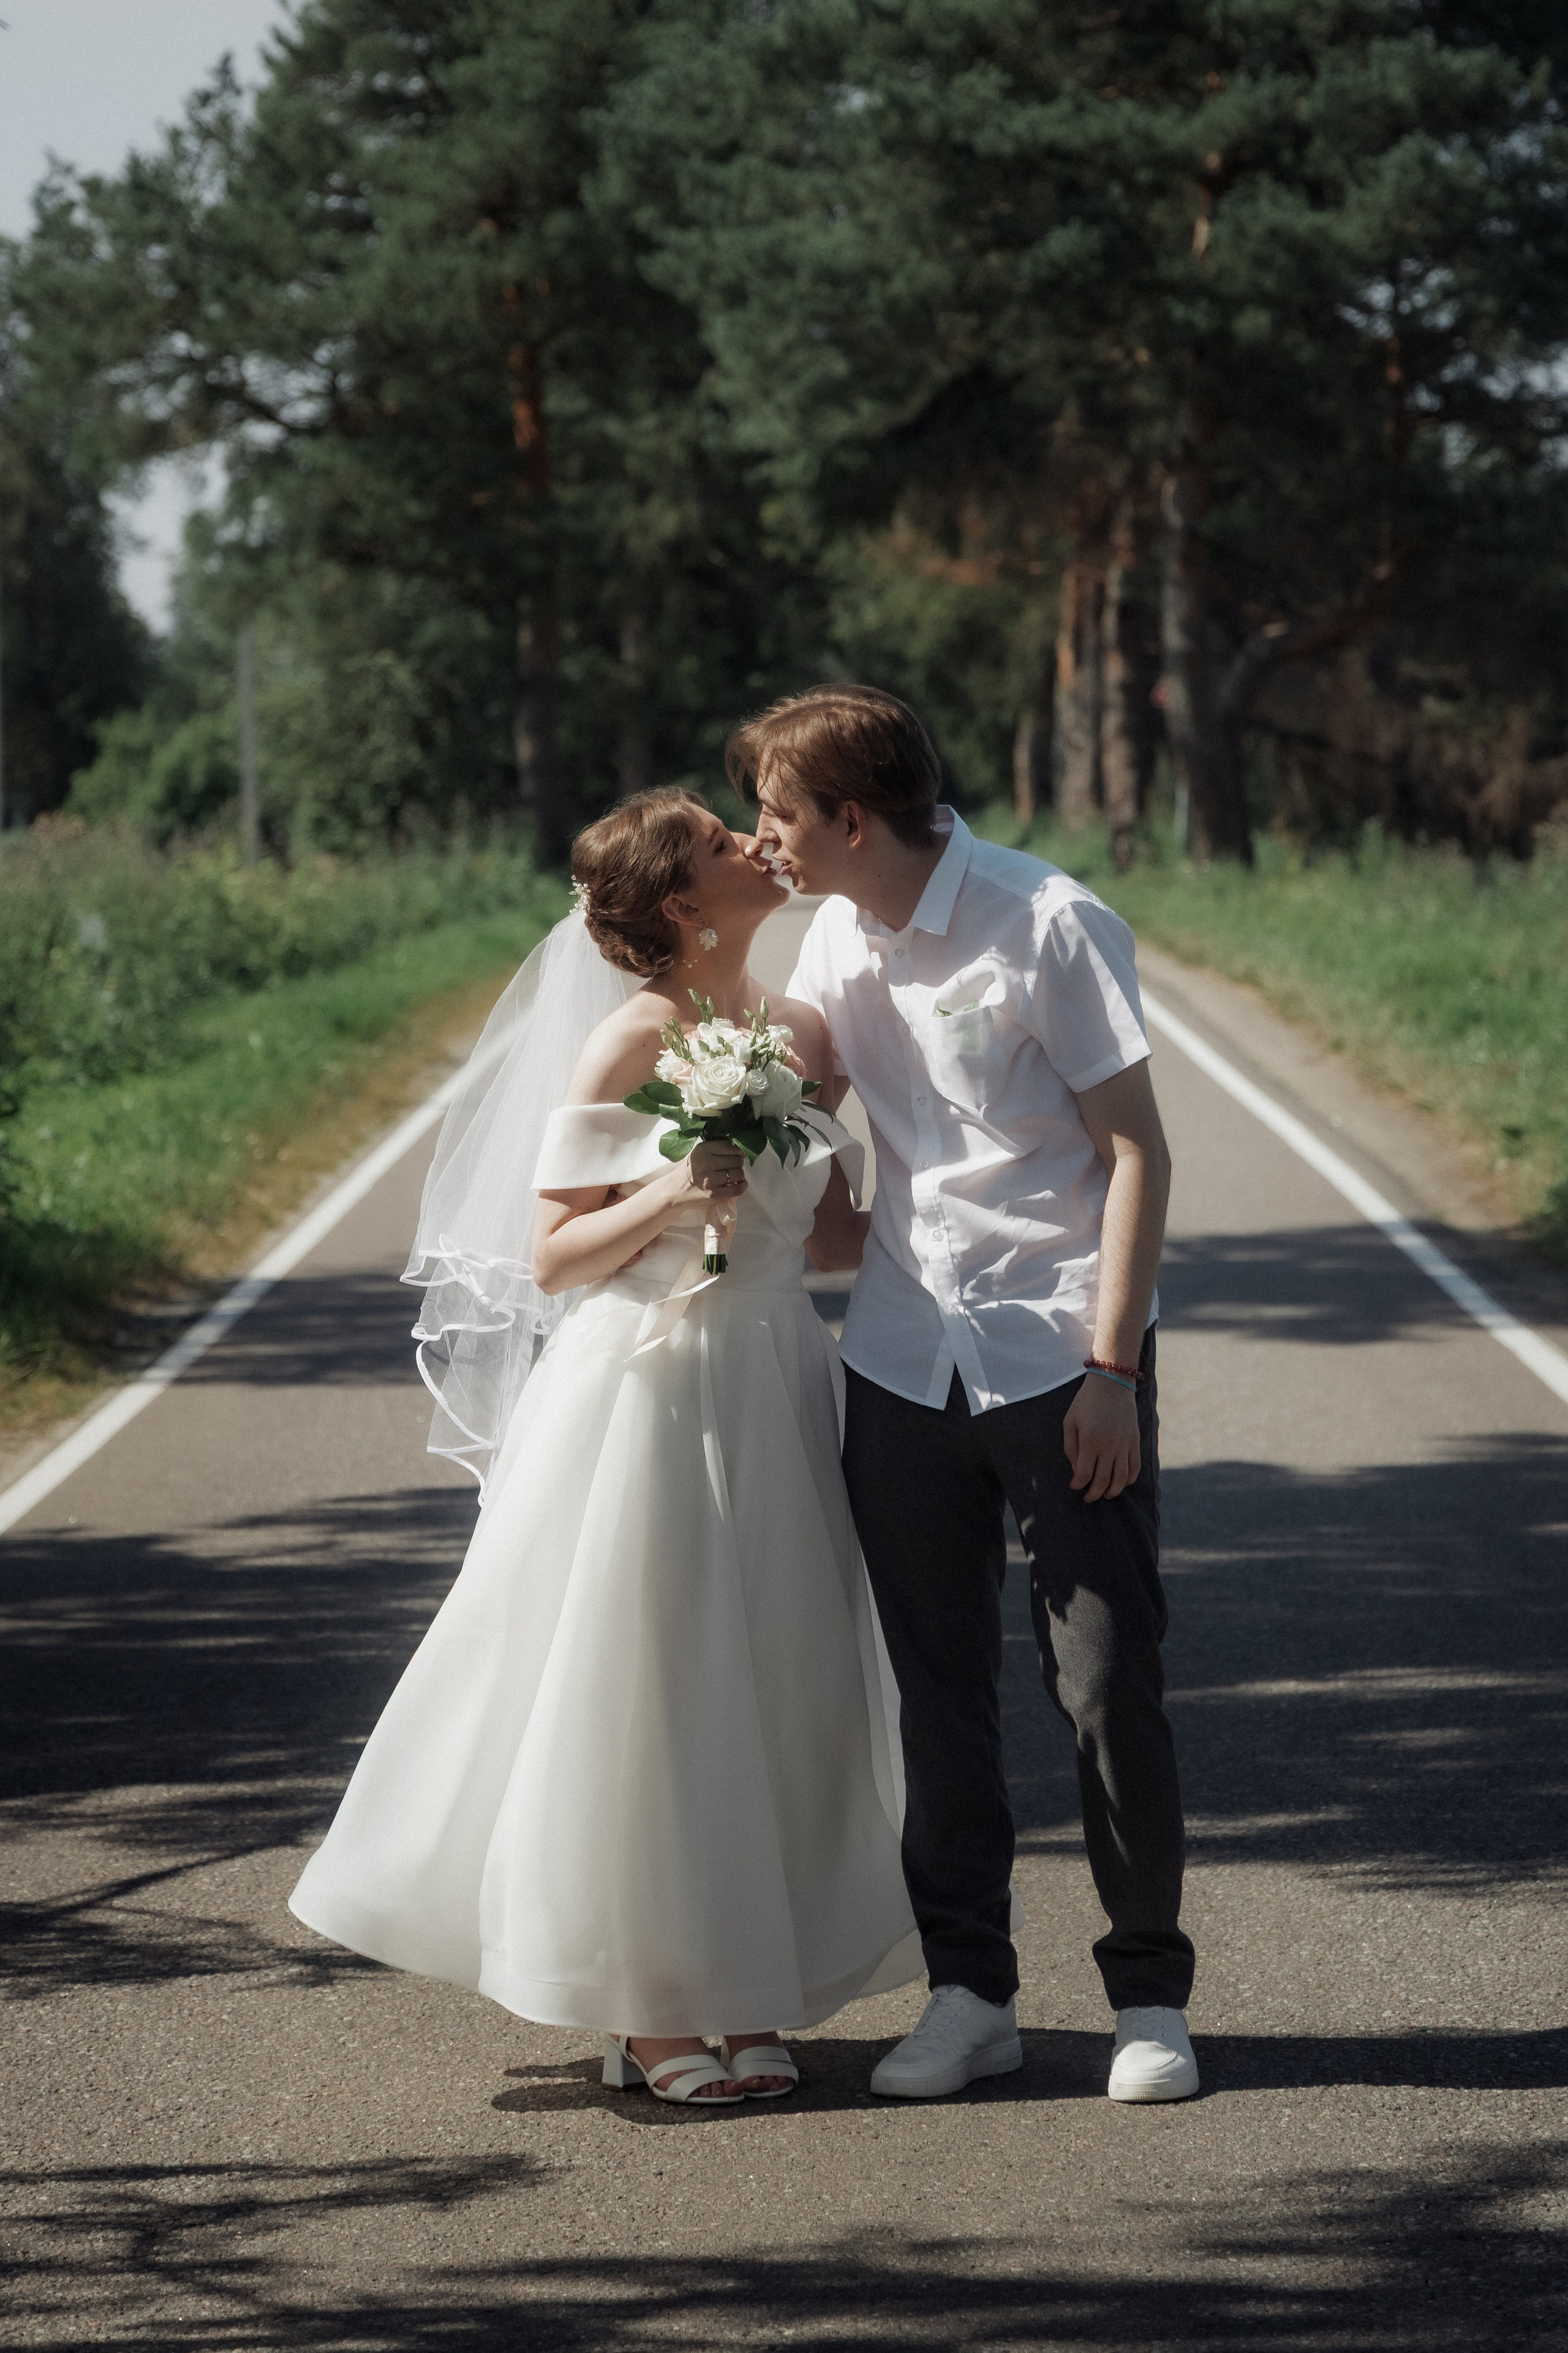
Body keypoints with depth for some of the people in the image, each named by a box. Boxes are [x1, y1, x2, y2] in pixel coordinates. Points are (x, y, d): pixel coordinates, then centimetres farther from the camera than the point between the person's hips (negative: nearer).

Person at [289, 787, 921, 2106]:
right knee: (642, 1695, 0)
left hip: (778, 1399, 6)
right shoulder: (629, 1045, -10)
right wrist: (666, 1201, -23)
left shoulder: (806, 1035, 7)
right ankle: (650, 2014, 9)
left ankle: (746, 2001, 16)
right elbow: (550, 1259, -9)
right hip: (646, 1394, -6)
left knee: (777, 1689, 7)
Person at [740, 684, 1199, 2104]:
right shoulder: (841, 934, 7)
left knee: (1108, 1681, -3)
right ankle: (971, 1993, 16)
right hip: (905, 1358, 6)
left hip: (1061, 1350, -6)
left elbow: (1136, 1153, -12)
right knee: (937, 1690, 7)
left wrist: (1112, 1366, -16)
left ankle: (1150, 1995, 10)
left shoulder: (1049, 928, -13)